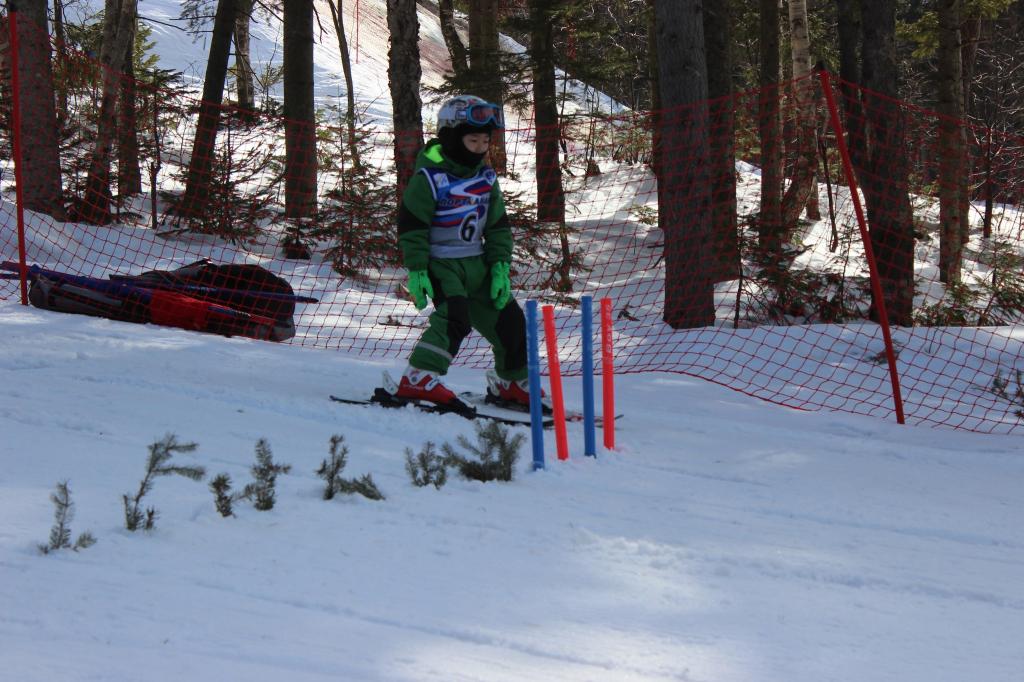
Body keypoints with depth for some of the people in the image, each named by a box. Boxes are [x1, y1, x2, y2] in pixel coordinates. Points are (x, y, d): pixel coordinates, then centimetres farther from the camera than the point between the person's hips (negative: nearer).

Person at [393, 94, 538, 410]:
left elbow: (498, 227, 13)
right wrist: (417, 271, -18)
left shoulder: (486, 179, 8)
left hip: (476, 264, 7)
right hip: (440, 263, -7)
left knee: (509, 319, 8)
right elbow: (411, 226, -13)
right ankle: (419, 380, -34)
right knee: (455, 316, -29)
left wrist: (500, 267, 2)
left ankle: (511, 383, 29)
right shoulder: (429, 178, -13)